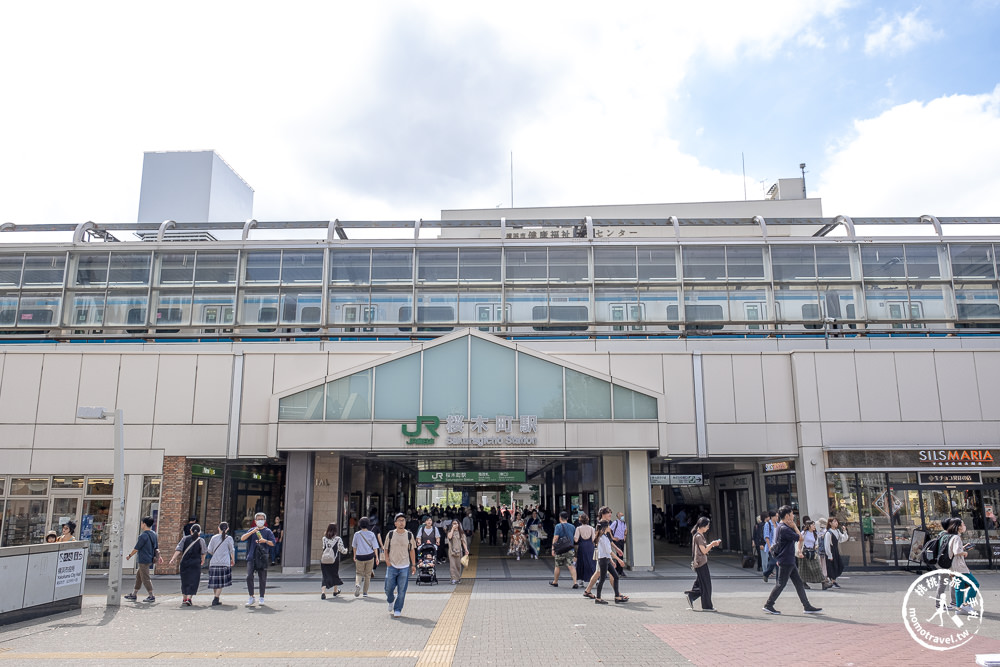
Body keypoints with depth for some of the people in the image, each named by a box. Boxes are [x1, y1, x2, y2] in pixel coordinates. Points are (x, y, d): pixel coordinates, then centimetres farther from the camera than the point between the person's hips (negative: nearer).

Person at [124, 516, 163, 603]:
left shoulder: (143, 535, -18)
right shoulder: (154, 534, 9)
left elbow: (136, 548, -14)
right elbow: (156, 547, 14)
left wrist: (129, 555, -1)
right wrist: (159, 557, 19)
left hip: (143, 560, -9)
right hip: (150, 559, 9)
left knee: (145, 578, -2)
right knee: (138, 576, 19)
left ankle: (151, 596, 0)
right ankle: (134, 595, 25)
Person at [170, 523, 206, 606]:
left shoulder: (185, 539, 4)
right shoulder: (201, 541, 0)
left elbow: (178, 550, -8)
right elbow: (203, 553, 6)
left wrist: (173, 558, -14)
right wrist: (203, 560, 23)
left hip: (184, 563, 3)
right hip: (195, 564, -3)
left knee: (185, 581, 15)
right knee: (193, 581, 0)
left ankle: (184, 599, 22)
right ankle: (189, 598, -13)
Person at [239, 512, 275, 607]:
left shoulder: (268, 531, 8)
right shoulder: (252, 530, 14)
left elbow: (273, 543, 2)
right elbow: (242, 538, 2)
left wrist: (265, 541, -17)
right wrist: (252, 532, -11)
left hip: (263, 557, -1)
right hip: (251, 557, 1)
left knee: (262, 579, 2)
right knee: (249, 576, -12)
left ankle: (262, 598, 13)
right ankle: (251, 598, -2)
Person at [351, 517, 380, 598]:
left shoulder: (357, 534, -3)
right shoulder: (371, 534, -4)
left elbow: (354, 546, 8)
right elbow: (375, 547, -4)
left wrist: (354, 556, 21)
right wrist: (377, 557, 1)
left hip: (360, 556, 0)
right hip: (370, 556, 0)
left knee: (359, 573, 14)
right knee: (367, 574, 11)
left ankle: (357, 584, -16)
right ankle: (365, 592, 13)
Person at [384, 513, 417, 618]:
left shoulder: (409, 535, 3)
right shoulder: (390, 534, 2)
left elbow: (412, 550, 9)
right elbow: (386, 549, 10)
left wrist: (413, 565, 6)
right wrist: (387, 561, -4)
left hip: (404, 567, 0)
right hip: (392, 566, 0)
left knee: (401, 591, -1)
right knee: (388, 589, 3)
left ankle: (397, 610, 13)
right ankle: (391, 602, 34)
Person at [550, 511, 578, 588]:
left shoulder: (558, 526, -7)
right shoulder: (572, 526, 7)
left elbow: (555, 538, -13)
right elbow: (575, 538, 13)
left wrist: (553, 548, -10)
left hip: (560, 550, -3)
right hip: (570, 549, 3)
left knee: (557, 566, 12)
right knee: (571, 566, -2)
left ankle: (555, 582, 27)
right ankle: (575, 583, -14)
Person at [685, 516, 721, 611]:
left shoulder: (699, 535, 13)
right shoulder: (698, 536, -18)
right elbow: (704, 551, -18)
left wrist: (712, 544, 9)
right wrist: (712, 544, -9)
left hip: (699, 563, 10)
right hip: (701, 563, -10)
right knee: (706, 585, -1)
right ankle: (707, 606, 7)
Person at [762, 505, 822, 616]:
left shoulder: (782, 527, 13)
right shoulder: (784, 528, -20)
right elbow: (799, 538, -17)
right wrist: (794, 526, -10)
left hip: (789, 561, 10)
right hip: (786, 561, -10)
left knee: (798, 582, 12)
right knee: (781, 584, -3)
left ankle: (807, 606, 16)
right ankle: (768, 605, 5)